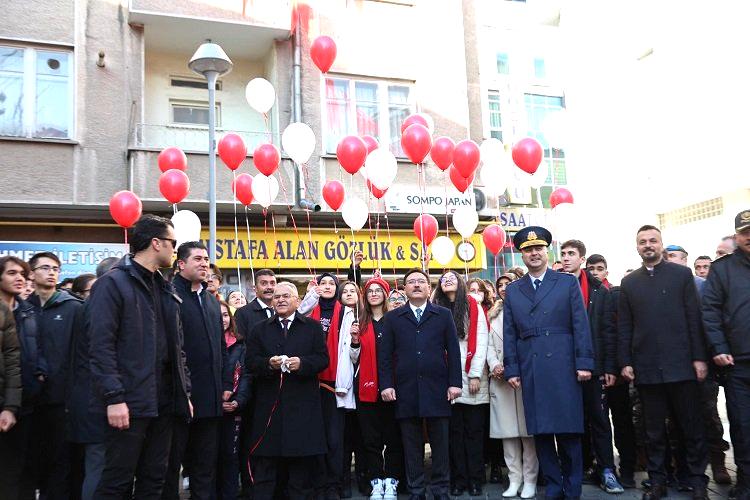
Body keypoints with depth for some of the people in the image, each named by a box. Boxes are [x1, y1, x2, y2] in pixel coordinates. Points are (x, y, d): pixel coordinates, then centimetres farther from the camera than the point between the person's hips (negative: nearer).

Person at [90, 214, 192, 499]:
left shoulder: (165, 289, 16)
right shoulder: (113, 283, -7)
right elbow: (100, 346, -14)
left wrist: (184, 392, 12)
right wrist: (114, 398, -19)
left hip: (164, 401, 8)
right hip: (129, 402, -7)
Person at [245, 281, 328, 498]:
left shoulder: (313, 327, 9)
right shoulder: (259, 330, 12)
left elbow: (323, 359, 2)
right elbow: (251, 362, 5)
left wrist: (302, 363, -16)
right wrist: (269, 364, -15)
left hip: (302, 404, -1)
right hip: (269, 404, 1)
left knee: (302, 462, 4)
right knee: (265, 460, 3)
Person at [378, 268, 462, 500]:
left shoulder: (443, 315, 9)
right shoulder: (392, 317, 9)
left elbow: (453, 351, 5)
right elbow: (385, 354, 5)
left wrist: (454, 382, -2)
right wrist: (386, 384, -3)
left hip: (437, 388, 0)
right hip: (405, 390, 0)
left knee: (440, 443, 5)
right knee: (411, 444, 7)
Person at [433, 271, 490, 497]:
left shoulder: (473, 306, 4)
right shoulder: (436, 309, 10)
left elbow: (481, 341, -1)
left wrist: (476, 374, -8)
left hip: (472, 377, -1)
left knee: (474, 430, 2)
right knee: (455, 430, 4)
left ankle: (475, 479, 9)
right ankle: (458, 479, 10)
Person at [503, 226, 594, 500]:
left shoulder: (568, 283, 5)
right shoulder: (512, 290, 11)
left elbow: (580, 325, 1)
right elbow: (509, 333, 9)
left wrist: (584, 362, -6)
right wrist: (511, 369, 3)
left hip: (563, 367, -2)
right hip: (530, 371, 2)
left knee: (568, 431, 2)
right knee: (540, 432, 5)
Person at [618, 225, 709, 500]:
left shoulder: (682, 274, 4)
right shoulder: (629, 283, 9)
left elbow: (694, 318, 0)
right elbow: (624, 326, 8)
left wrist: (699, 357, -5)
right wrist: (625, 362, 1)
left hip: (681, 364, -1)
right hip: (646, 368, 2)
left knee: (691, 426, 6)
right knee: (653, 430, 8)